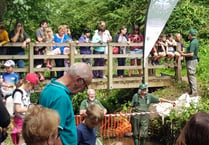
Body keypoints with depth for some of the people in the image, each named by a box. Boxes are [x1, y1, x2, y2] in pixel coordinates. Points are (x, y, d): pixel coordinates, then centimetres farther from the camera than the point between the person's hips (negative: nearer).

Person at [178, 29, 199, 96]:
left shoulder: (193, 42, -21)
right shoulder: (195, 41, 12)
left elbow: (191, 54, -26)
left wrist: (183, 54, -14)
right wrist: (185, 53, 16)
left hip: (191, 61, -11)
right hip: (191, 61, 11)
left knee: (192, 76, -7)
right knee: (190, 76, 18)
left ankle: (194, 92, -3)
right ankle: (191, 90, 27)